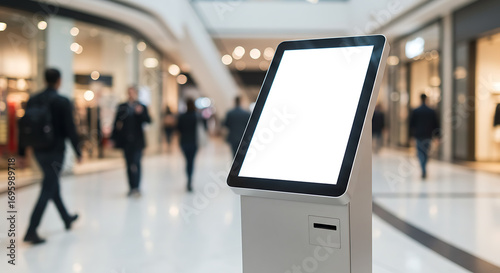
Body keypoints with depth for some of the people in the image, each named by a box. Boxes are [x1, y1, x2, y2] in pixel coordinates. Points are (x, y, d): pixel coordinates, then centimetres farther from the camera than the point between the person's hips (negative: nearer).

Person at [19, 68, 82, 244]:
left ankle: (67, 219, 38)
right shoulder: (62, 101, -11)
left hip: (38, 151, 7)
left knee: (53, 185, 20)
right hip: (55, 151, -7)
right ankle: (31, 231, -7)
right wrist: (78, 152, -4)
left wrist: (22, 151, 12)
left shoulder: (33, 100, 6)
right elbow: (70, 129, -13)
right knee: (47, 191, -3)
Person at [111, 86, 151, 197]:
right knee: (129, 165, 8)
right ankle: (132, 188, 15)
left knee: (135, 164, -10)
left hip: (137, 141, -2)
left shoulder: (142, 107, 5)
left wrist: (141, 112, -22)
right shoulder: (122, 107, 9)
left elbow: (148, 121, -5)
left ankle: (136, 188, -8)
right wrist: (114, 138, 4)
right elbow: (117, 123, 8)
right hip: (125, 141, 2)